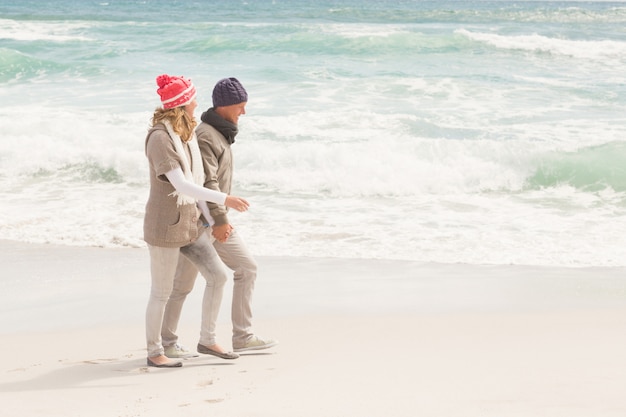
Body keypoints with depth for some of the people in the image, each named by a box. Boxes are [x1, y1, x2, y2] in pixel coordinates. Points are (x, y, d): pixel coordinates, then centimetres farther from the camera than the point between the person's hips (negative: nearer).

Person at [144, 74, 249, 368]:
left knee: (218, 275, 7)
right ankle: (154, 352, 18)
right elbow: (181, 184, -28)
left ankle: (207, 339, 19)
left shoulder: (186, 134, 9)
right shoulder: (160, 138, -20)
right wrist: (223, 199, -31)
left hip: (189, 222, 9)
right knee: (162, 292, 3)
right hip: (165, 226, -9)